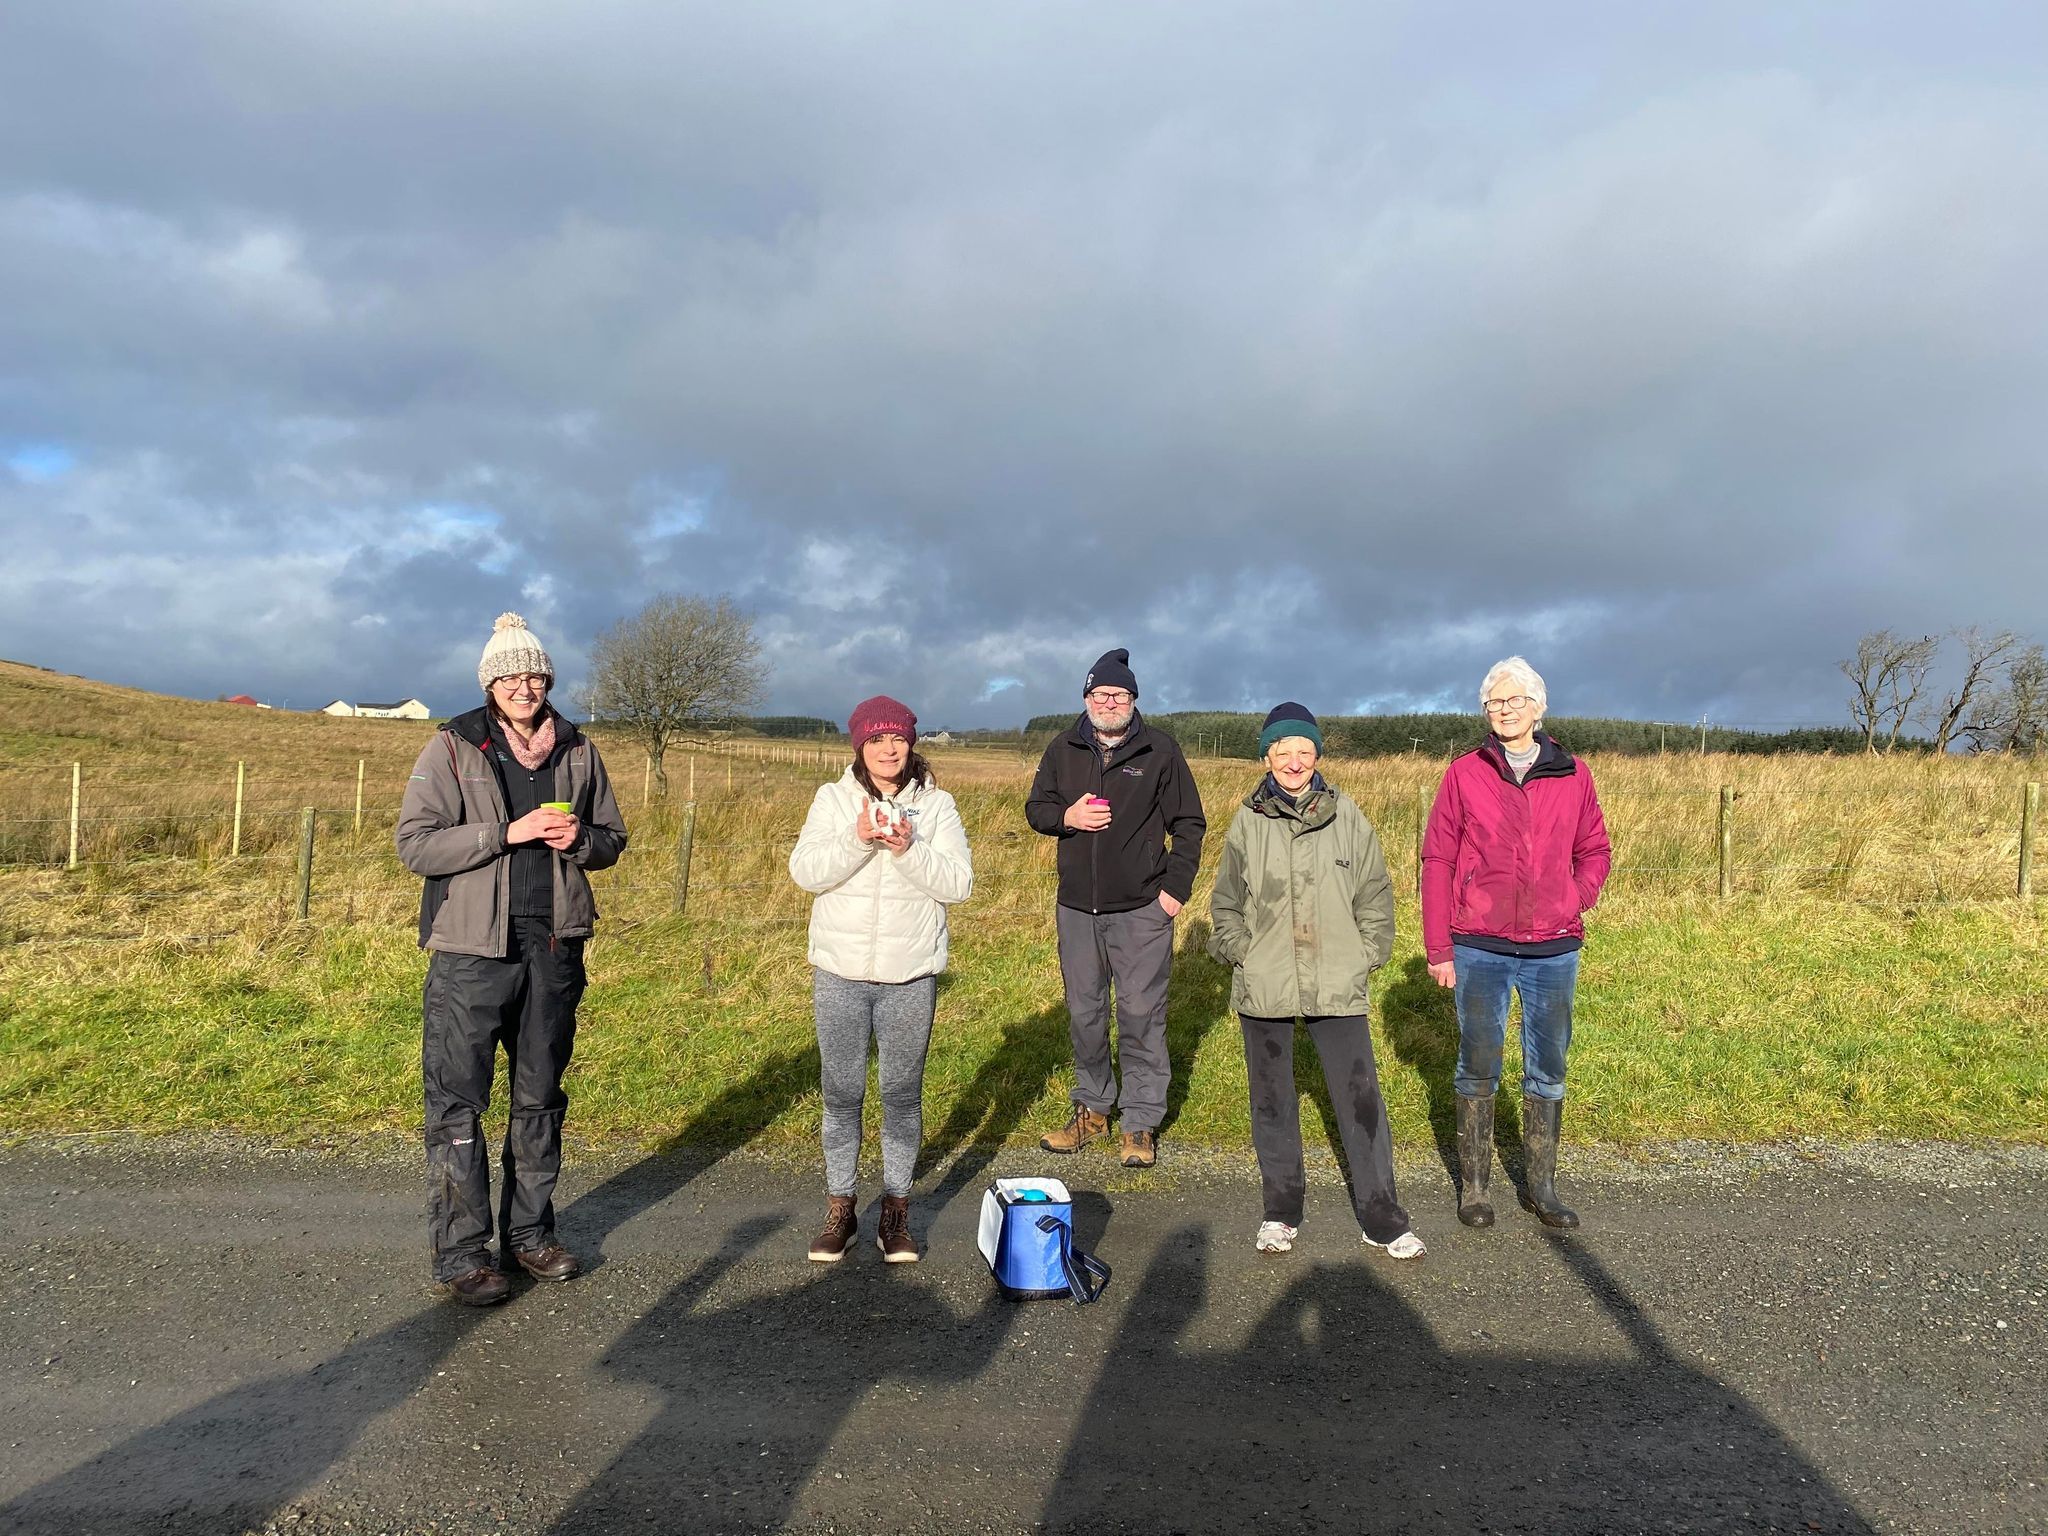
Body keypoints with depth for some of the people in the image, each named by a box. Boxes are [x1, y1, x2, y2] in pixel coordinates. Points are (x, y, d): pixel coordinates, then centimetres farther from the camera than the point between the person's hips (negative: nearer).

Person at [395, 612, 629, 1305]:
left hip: (553, 948, 4)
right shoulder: (453, 747, -4)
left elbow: (612, 839, 14)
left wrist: (579, 839, -9)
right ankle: (461, 1254, 12)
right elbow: (415, 843, -12)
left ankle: (530, 1232, 29)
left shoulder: (578, 750, 6)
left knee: (541, 1099, 14)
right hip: (471, 950, -4)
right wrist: (508, 831, -20)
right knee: (458, 1105, 0)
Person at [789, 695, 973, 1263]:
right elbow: (805, 871, -10)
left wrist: (908, 849, -22)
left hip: (910, 976, 0)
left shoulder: (937, 805, 0)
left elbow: (959, 883, -8)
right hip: (840, 973, 0)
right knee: (841, 1091, 8)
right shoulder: (833, 799, 1)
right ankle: (839, 1210, 23)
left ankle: (896, 1213, 22)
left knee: (903, 1093, 8)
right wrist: (858, 838, -23)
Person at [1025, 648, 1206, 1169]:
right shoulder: (1063, 749, 8)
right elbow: (1035, 808, 14)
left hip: (1142, 910, -3)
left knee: (1141, 1016, -1)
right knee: (1083, 1013, 12)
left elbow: (1188, 823, 2)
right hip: (1076, 907, 4)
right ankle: (1092, 1110, 27)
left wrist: (1176, 886, -7)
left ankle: (1142, 1124, 9)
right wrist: (1066, 816, -9)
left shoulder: (1161, 750, -1)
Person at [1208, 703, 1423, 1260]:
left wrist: (1366, 956, 0)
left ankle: (1381, 1216, 14)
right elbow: (1225, 902, 10)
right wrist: (1242, 954, 0)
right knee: (1272, 1099, 11)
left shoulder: (1346, 816, 1)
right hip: (1264, 989, 1)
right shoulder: (1248, 821, 2)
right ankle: (1281, 1211, 26)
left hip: (1337, 985, -1)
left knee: (1361, 1098, 0)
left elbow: (1375, 894, 7)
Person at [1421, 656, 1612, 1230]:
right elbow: (1437, 859, -1)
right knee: (1478, 1069, 7)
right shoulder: (1464, 773, 0)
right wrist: (1437, 947, -4)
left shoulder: (1573, 775, 6)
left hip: (1554, 951, 2)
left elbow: (1594, 850, 16)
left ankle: (1541, 1186, 25)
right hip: (1480, 950, -2)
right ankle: (1473, 1185, 18)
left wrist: (1577, 902, -4)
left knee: (1547, 1070, 12)